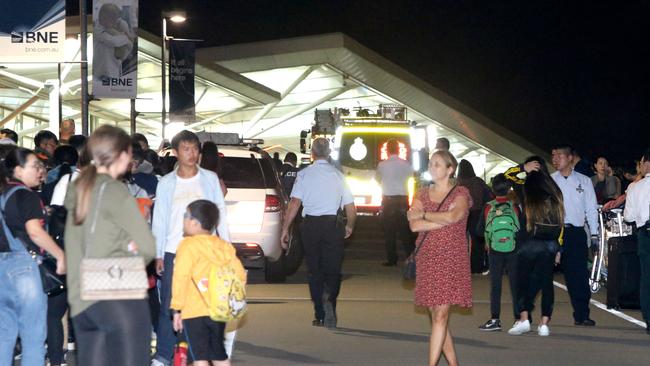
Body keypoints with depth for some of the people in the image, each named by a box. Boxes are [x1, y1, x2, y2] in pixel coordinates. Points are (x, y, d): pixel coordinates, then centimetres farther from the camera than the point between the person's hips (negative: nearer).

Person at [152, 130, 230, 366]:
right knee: (169, 305, -1)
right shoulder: (166, 183, 5)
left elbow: (221, 213, 7)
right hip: (174, 251, 0)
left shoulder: (210, 179, 5)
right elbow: (159, 220, 6)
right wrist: (158, 254, 2)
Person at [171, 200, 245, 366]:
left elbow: (181, 278, -15)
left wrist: (177, 308, -10)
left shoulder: (188, 245, -8)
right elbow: (240, 275, 7)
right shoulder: (225, 246, 11)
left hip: (195, 313, -6)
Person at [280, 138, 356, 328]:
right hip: (332, 225, 0)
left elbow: (294, 203, -10)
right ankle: (329, 298, -23)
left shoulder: (304, 174, -2)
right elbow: (350, 207, 4)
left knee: (315, 270, 9)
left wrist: (285, 229, -6)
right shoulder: (337, 175, 2)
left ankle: (319, 316, 10)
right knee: (332, 269, 7)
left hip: (310, 225, 0)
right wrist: (349, 226, 21)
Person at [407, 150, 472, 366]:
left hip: (451, 260, -5)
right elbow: (414, 225, -3)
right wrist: (444, 219, -10)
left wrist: (423, 215, -8)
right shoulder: (422, 194, 13)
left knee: (440, 315, -12)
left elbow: (453, 216, -20)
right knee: (436, 316, 5)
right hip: (427, 258, 5)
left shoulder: (460, 194, 2)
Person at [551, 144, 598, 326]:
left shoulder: (584, 181, 9)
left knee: (579, 274, 0)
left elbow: (591, 208, 9)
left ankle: (581, 315, 8)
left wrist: (594, 234, 3)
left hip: (576, 232, 0)